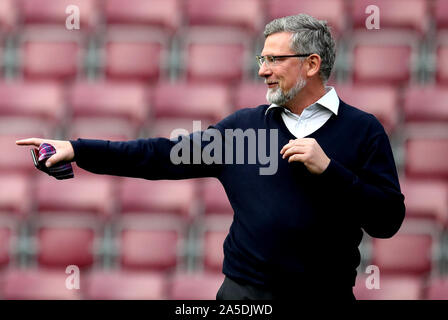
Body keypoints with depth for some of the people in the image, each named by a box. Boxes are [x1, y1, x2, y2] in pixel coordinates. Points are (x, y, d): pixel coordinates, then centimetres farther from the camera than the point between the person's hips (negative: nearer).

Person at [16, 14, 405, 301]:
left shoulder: (363, 130, 0)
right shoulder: (243, 124, 9)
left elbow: (388, 221, -7)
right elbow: (166, 156, 7)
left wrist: (328, 169, -17)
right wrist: (77, 150, 3)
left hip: (326, 291, -3)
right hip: (245, 290, 3)